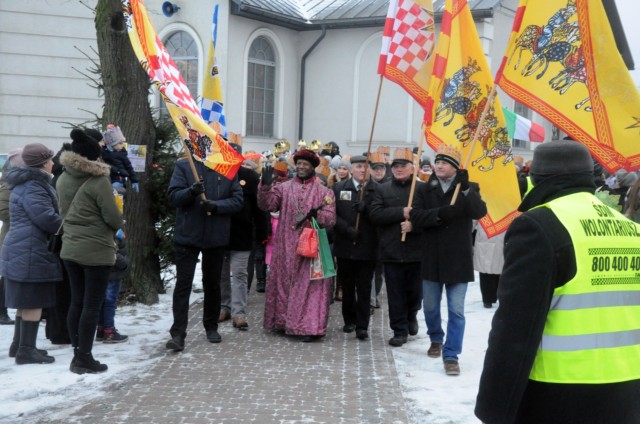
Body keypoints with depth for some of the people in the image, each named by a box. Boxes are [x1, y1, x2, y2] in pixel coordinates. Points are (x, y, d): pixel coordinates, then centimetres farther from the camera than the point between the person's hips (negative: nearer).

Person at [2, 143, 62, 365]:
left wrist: (65, 226, 13)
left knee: (26, 301, 16)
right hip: (32, 253, -11)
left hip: (24, 251, 11)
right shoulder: (33, 187, -15)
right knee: (33, 301, -5)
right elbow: (46, 217, -23)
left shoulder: (27, 183, 18)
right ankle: (26, 350, 0)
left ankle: (19, 345, 24)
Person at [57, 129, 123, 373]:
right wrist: (115, 227, 5)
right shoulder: (99, 181, -18)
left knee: (76, 302, 13)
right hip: (96, 251, -7)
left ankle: (77, 354, 20)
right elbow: (114, 219, -16)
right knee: (92, 305, 1)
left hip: (70, 249, 7)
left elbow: (65, 211, 13)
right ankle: (84, 359, 5)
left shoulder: (63, 179, 4)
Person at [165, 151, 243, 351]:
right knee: (183, 284, -3)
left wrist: (217, 205, -21)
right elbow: (173, 195, -7)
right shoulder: (184, 166, -2)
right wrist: (191, 192, -27)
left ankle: (211, 327, 31)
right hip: (187, 235, -1)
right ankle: (177, 333, -1)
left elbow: (237, 200, -3)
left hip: (216, 236, 2)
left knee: (212, 283, 15)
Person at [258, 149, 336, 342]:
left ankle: (309, 326, -2)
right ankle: (283, 321, 18)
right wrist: (266, 186, -19)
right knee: (284, 283, 7)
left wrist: (316, 214, -22)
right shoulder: (283, 188, 9)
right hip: (286, 248, 2)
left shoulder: (324, 192, 5)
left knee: (308, 286, -4)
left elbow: (330, 218, -3)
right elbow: (267, 205, -4)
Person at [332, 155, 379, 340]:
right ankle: (349, 320, 27)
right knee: (347, 286, 13)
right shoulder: (339, 188, 5)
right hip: (345, 246, 2)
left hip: (367, 247, -2)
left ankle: (362, 326, 5)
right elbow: (333, 214, 0)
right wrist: (346, 228, -13)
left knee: (364, 288, 1)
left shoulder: (377, 189, -1)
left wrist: (367, 209, -24)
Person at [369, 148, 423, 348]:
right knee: (395, 294, 4)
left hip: (416, 250, -1)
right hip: (391, 251, 1)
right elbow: (375, 214, -7)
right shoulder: (383, 189, 7)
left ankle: (412, 315, 40)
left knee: (415, 291, 10)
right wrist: (402, 212, -14)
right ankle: (400, 330, 17)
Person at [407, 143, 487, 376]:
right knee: (430, 306, 15)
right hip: (431, 258, 2)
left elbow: (479, 212, -18)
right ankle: (436, 339, 41)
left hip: (458, 259, -2)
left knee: (456, 311, -2)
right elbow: (415, 218, -10)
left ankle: (451, 355, 5)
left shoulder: (469, 189, 0)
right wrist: (440, 213, -26)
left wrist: (466, 189, -32)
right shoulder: (424, 190, 3)